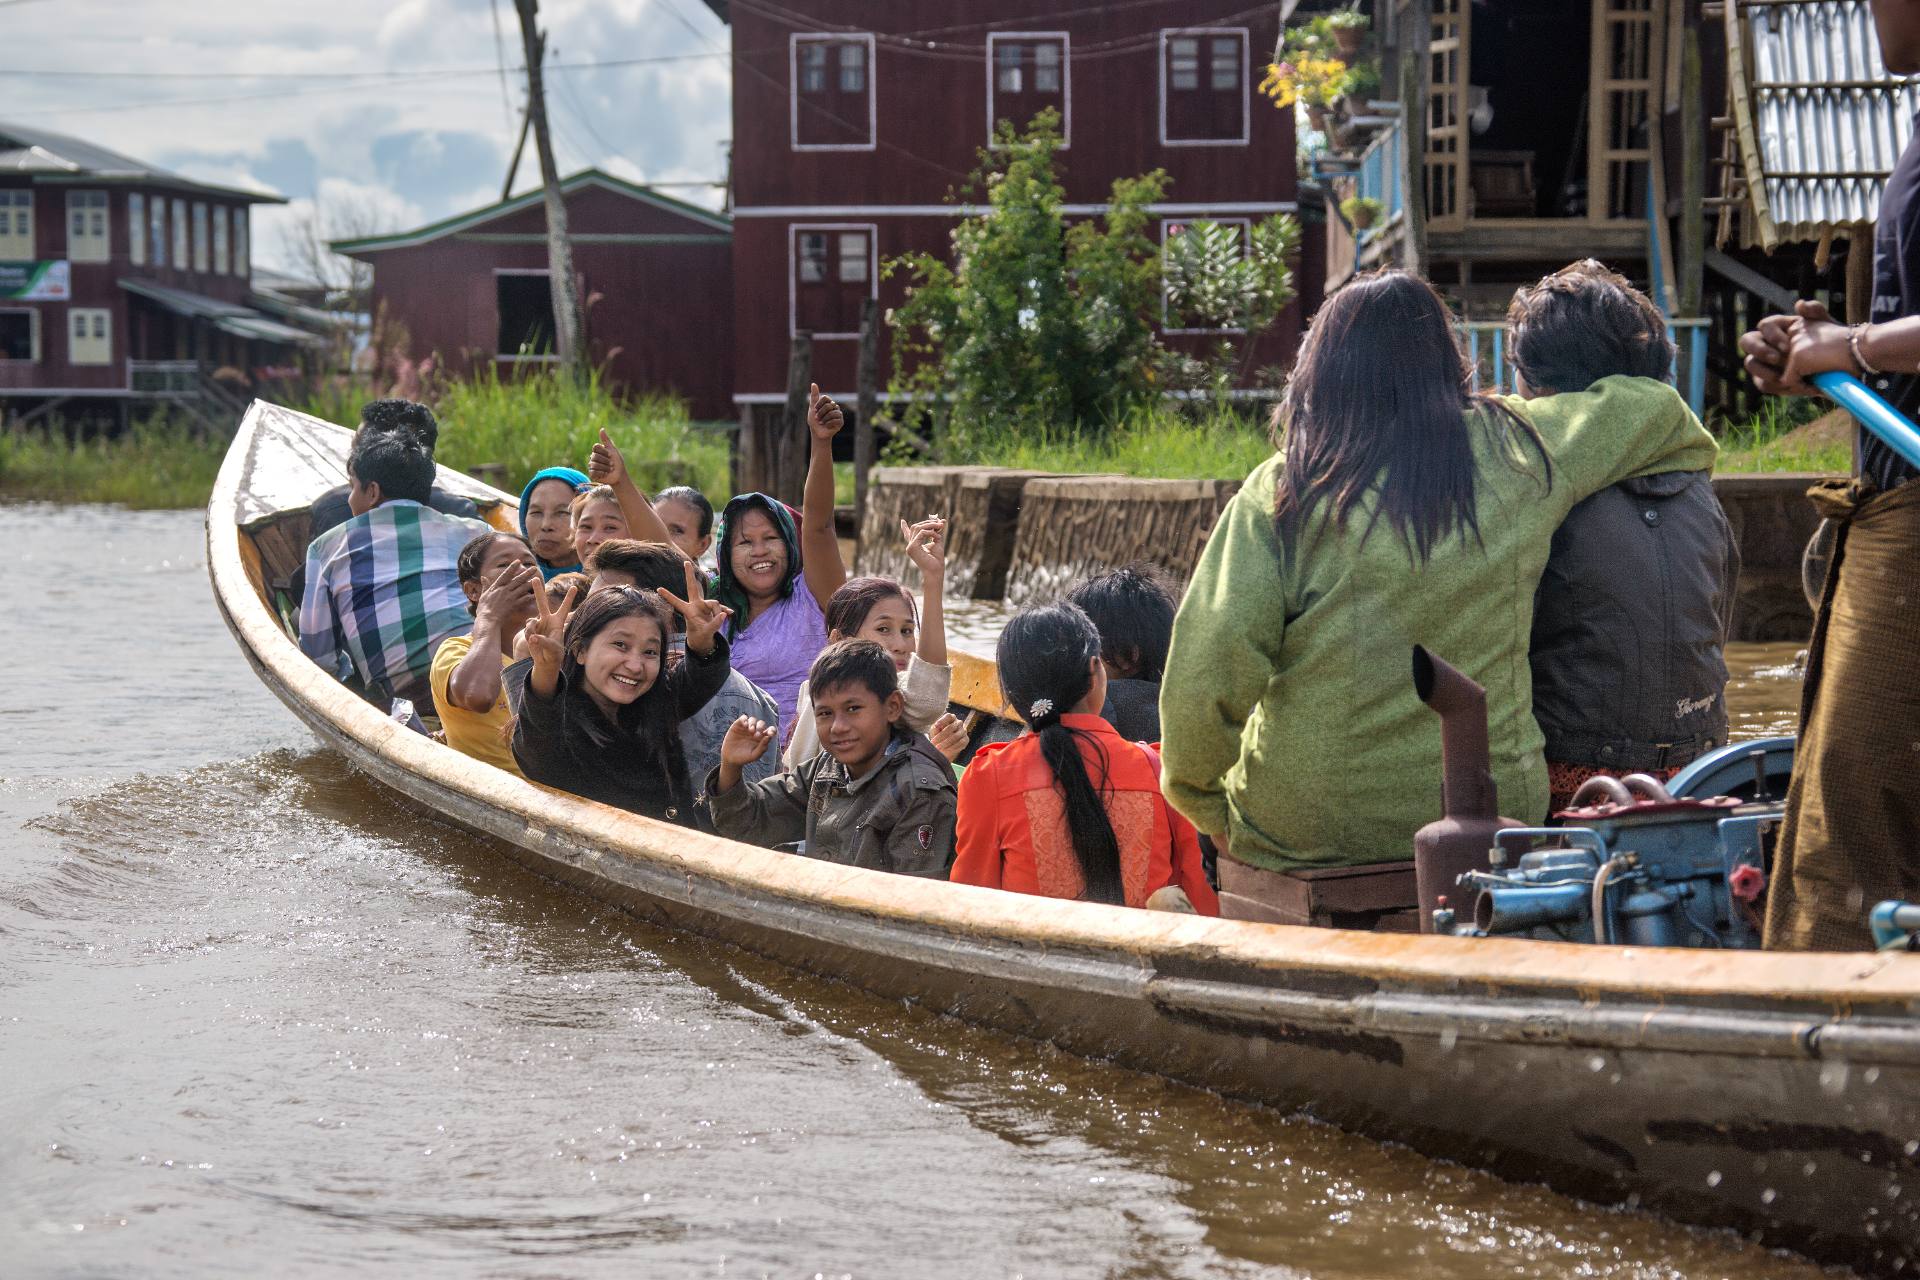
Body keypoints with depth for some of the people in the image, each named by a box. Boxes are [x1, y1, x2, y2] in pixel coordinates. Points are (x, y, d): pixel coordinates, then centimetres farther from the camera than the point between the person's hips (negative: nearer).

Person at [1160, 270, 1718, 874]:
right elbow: (1652, 407, 18)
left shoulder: (1283, 488, -9)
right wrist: (1688, 449, 42)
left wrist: (1201, 799, 1)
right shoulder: (1512, 451, 1)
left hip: (1307, 834, -3)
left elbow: (1208, 674, -16)